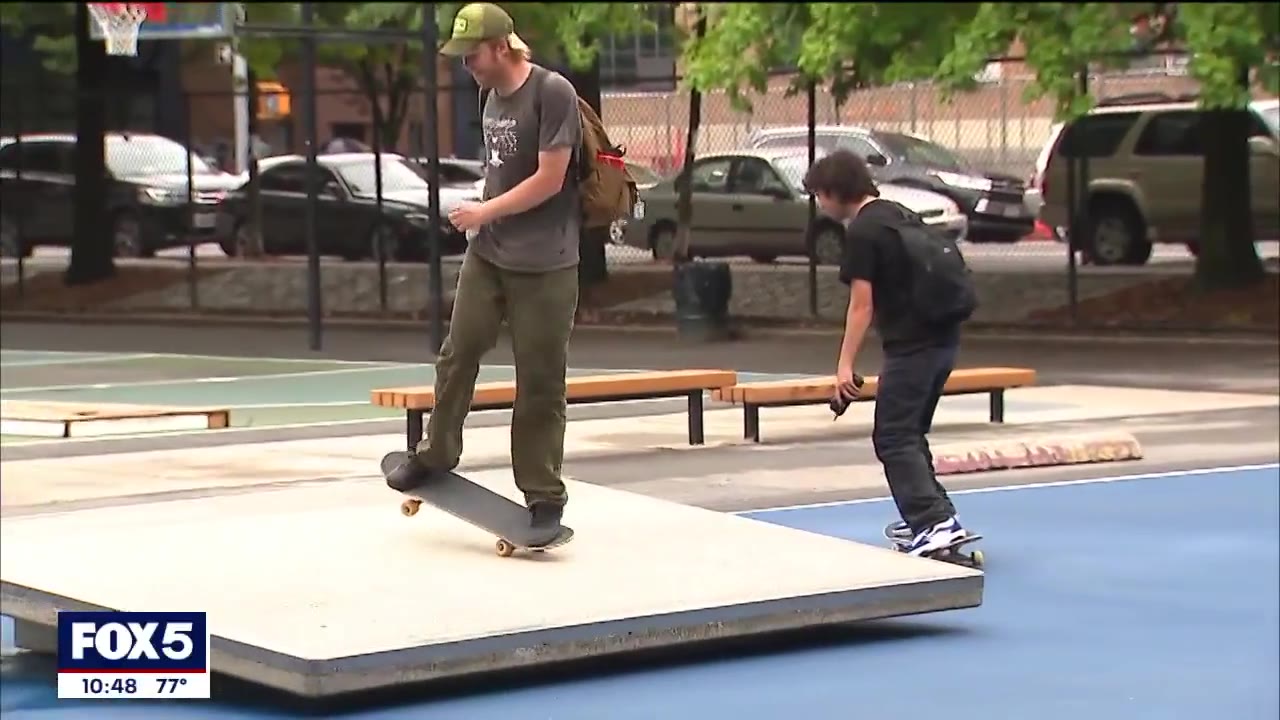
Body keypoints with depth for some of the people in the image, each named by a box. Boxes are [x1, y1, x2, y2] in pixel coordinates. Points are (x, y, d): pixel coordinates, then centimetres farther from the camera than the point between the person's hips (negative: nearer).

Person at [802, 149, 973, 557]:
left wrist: (845, 365, -13)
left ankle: (936, 524, -17)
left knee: (893, 439, -6)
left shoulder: (862, 232, -11)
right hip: (943, 338, 9)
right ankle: (928, 516, 24)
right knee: (911, 433, 20)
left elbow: (861, 304, -14)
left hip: (911, 344, -9)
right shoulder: (899, 215, 15)